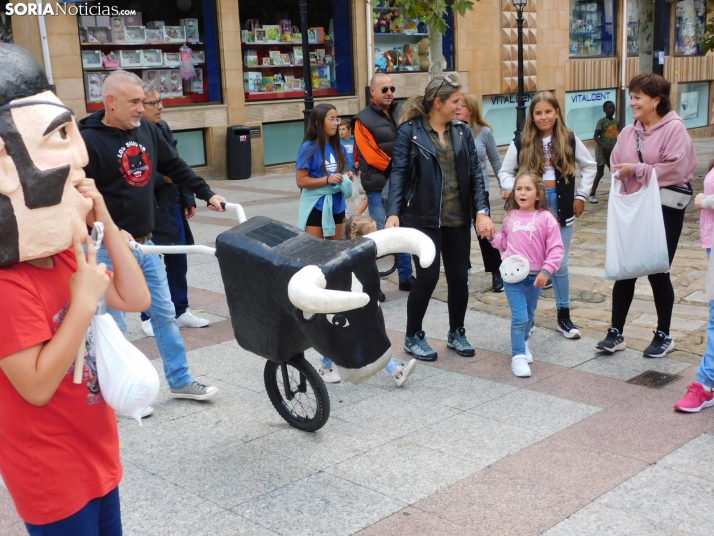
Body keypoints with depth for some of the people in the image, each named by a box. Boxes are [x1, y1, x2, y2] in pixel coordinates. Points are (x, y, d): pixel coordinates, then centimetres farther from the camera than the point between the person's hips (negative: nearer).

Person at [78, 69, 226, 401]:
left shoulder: (146, 129, 5)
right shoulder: (89, 140, -15)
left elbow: (175, 167, 17)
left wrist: (207, 194, 13)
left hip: (145, 243, 7)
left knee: (165, 313, 13)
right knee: (114, 325, 3)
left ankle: (180, 381, 26)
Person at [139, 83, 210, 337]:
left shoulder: (163, 128, 8)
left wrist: (188, 199, 14)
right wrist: (163, 178, -21)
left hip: (172, 206, 7)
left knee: (178, 260, 14)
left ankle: (180, 310, 28)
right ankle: (149, 317, 19)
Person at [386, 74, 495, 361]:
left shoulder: (462, 131, 7)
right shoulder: (409, 130, -6)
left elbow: (475, 174, 4)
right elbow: (399, 173, -10)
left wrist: (482, 211, -8)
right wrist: (393, 213, -21)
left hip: (458, 218, 5)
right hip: (424, 217, -4)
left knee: (459, 277, 9)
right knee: (427, 277, -3)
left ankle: (456, 333, 29)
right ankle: (413, 337, 16)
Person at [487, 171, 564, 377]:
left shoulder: (545, 218, -8)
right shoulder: (510, 216, 3)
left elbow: (556, 248, -10)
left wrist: (546, 271, -18)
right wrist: (493, 236, 1)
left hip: (534, 276, 0)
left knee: (529, 316, 19)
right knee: (519, 316, -10)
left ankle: (522, 342, 45)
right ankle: (518, 356, -1)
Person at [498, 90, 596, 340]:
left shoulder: (569, 139, 0)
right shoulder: (521, 143, -2)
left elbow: (589, 166, 10)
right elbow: (505, 171, 5)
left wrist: (581, 195, 5)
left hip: (560, 207, 1)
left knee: (560, 264, 6)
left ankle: (564, 316, 18)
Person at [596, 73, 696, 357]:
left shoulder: (674, 128, -11)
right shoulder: (628, 132, 8)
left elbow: (675, 170, -20)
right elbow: (616, 167, 9)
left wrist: (636, 170, -18)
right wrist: (622, 174, -13)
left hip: (664, 210, -5)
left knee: (658, 272, 3)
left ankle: (663, 336, 20)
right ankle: (616, 332, 16)